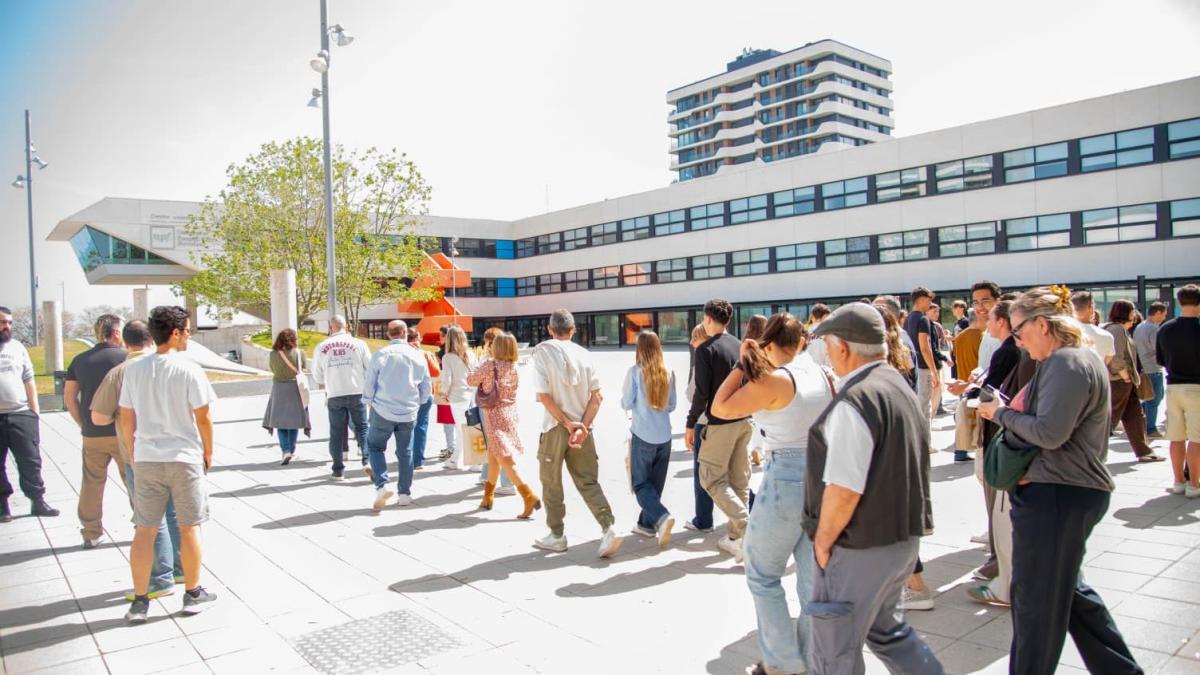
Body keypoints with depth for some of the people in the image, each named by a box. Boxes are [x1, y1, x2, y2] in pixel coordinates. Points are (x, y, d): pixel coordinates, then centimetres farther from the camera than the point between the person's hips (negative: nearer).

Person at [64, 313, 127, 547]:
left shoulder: (80, 360, 7)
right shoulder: (127, 357, -6)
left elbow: (69, 397, 9)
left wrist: (84, 424, 14)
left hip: (92, 434, 4)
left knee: (92, 484, 13)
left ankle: (91, 534, 19)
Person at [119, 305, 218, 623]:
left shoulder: (134, 369, 2)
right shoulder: (188, 369, -12)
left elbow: (126, 418, 6)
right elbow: (202, 417, -9)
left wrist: (132, 453, 18)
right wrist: (208, 452, 4)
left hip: (146, 458, 4)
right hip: (184, 457, -4)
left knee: (144, 530, 10)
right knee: (189, 526, 8)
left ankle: (140, 600, 15)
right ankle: (193, 594, 19)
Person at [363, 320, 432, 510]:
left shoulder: (380, 354, -8)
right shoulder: (418, 355, 0)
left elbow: (369, 384, -3)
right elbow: (427, 387, 6)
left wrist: (368, 402, 15)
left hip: (383, 411, -2)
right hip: (408, 413, 2)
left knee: (375, 446, 14)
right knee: (405, 452, 15)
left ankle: (381, 486, -3)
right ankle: (404, 493, 18)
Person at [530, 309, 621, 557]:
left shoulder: (543, 352, -6)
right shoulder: (582, 353, 3)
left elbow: (543, 395, -13)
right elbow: (596, 396, -2)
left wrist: (567, 423, -10)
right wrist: (582, 425, -7)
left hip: (554, 427, -3)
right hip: (582, 426, 3)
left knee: (551, 483, 13)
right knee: (588, 481, 8)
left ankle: (557, 536, 22)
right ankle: (608, 529, -7)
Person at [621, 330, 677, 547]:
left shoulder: (635, 372, -11)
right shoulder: (668, 373, 1)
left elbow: (626, 404, -7)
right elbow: (671, 406, 9)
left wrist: (625, 395, 13)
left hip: (642, 436, -4)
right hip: (664, 436, 4)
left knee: (641, 484, 5)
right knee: (656, 483, 17)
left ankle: (662, 517, -17)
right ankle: (647, 523, 23)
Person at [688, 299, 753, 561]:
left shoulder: (706, 349, -11)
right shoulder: (740, 346, 9)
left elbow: (702, 392, -15)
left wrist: (691, 424, -7)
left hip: (720, 423, -7)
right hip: (744, 421, 7)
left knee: (712, 479, 1)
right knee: (739, 480, 11)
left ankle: (746, 527, -12)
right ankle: (734, 537, 17)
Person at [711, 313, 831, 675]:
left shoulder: (773, 380, -16)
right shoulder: (823, 375, 4)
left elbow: (720, 408, -9)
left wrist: (743, 363, -5)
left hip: (786, 479, -7)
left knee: (762, 575, 11)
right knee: (814, 579, 15)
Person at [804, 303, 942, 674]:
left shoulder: (855, 401, -22)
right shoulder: (904, 389, 8)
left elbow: (844, 490, -25)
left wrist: (822, 541, -12)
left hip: (860, 546, -9)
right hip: (903, 536, 9)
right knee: (886, 628, 28)